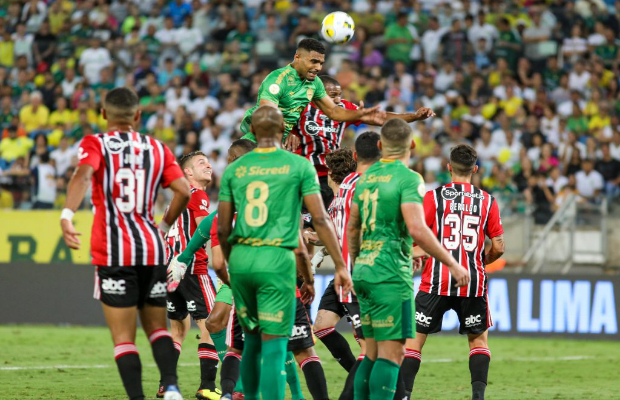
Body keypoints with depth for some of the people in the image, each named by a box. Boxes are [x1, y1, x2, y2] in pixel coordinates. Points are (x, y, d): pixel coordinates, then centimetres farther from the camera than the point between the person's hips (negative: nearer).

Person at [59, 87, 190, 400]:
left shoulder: (95, 145, 1)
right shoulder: (157, 149, 11)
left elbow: (84, 175, -20)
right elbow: (183, 191, 2)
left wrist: (67, 216, -33)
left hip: (114, 253, -3)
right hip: (152, 248, 3)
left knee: (123, 337, 1)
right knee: (156, 326, 14)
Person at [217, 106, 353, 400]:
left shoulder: (234, 170, 8)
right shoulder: (299, 167, -1)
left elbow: (223, 228, 8)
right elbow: (320, 219, -6)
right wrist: (340, 266, -2)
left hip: (241, 258, 4)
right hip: (277, 259, -4)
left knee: (252, 340, 19)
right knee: (274, 346, -4)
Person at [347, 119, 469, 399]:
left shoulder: (366, 177, 13)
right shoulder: (408, 178, -10)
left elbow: (352, 228, 22)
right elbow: (417, 229, -21)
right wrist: (452, 264, -14)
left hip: (363, 271, 8)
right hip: (391, 274, -8)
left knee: (373, 354, 13)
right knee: (391, 353, -8)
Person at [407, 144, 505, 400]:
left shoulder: (434, 196, -2)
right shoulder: (487, 201, 4)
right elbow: (498, 247, 2)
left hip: (436, 282, -2)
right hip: (473, 283, 2)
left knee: (415, 338, 6)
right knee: (478, 338, 17)